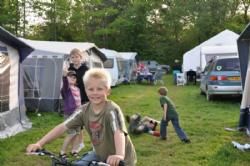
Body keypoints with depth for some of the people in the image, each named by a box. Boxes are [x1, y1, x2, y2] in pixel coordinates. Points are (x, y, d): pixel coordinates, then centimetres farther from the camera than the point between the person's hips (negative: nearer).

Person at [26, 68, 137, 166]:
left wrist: (119, 155, -61)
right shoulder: (84, 110, -11)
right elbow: (63, 127, -11)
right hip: (100, 154, 5)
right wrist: (39, 144, -18)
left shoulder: (112, 110, -27)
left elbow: (119, 133, -43)